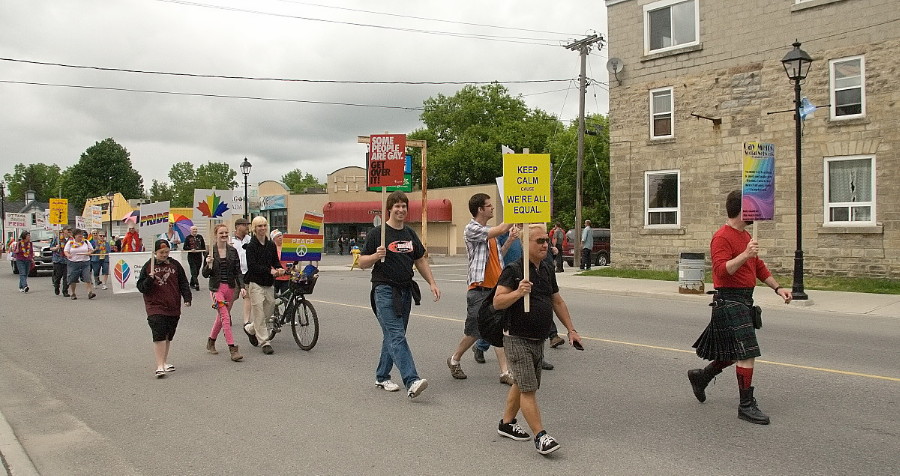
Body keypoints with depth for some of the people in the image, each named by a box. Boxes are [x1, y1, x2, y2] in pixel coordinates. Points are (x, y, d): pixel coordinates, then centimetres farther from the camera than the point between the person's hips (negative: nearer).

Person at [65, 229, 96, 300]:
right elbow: (66, 251, 2)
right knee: (73, 279, 4)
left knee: (87, 278, -12)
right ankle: (73, 294, 19)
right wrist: (68, 255, -20)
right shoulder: (70, 243, 5)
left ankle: (90, 292, -16)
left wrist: (89, 253, -8)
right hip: (73, 263, -1)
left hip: (85, 263, 1)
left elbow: (91, 250, 14)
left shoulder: (86, 242, 10)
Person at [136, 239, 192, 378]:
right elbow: (141, 287, 0)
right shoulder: (148, 266, 1)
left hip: (173, 308, 3)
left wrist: (187, 298, -1)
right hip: (155, 307, -3)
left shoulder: (175, 265, 7)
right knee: (159, 336, -14)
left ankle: (164, 362, 28)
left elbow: (183, 283, 10)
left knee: (168, 336, 14)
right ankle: (160, 366, -12)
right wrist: (150, 279, -19)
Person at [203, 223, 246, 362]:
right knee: (225, 317, -13)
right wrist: (208, 265, -22)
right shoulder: (210, 251, -3)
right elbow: (205, 274, -2)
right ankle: (232, 349, -14)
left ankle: (211, 342, 36)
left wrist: (242, 287, -6)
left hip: (230, 287, 4)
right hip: (216, 288, -4)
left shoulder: (233, 251, 5)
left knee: (221, 316, 14)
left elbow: (238, 271, 6)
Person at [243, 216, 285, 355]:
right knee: (259, 312, -6)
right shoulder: (251, 245, -7)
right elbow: (252, 266, -15)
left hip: (269, 282, 6)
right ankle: (264, 343, 0)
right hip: (255, 282, -6)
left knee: (270, 309, 11)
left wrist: (279, 269, -8)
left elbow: (275, 260, 15)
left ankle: (250, 328, 37)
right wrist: (269, 271, -23)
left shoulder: (271, 244, 10)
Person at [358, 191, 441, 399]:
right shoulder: (377, 233, -4)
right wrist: (376, 255, -23)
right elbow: (362, 263, -3)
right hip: (384, 290, -7)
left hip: (405, 291, 7)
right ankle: (412, 382, -21)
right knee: (397, 337, -13)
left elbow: (421, 260, 20)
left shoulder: (410, 234, 14)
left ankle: (382, 377, 25)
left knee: (392, 336, 12)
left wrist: (432, 283, 13)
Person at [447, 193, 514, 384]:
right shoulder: (472, 229, -11)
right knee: (474, 330, 2)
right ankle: (454, 360, 25)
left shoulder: (490, 232, 16)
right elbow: (501, 229, -20)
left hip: (495, 288, 7)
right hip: (479, 289, -7)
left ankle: (505, 372, 4)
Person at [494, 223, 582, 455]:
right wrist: (518, 292, -33)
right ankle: (540, 436, -4)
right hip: (517, 339, -8)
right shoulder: (513, 270, -13)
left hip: (538, 340, 8)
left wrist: (571, 329, 17)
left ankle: (506, 423, 32)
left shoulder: (548, 270, 10)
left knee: (522, 384, 17)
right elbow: (497, 302, -18)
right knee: (528, 388, -8)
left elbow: (557, 302, 20)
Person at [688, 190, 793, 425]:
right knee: (747, 353, -10)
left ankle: (700, 377, 35)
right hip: (729, 301, -10)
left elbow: (759, 267, 25)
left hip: (744, 301, 10)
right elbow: (721, 270, -26)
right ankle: (746, 406, -1)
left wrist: (777, 287, 16)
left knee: (734, 352, 17)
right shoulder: (722, 238, -15)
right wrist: (745, 255, -36)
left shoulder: (746, 236, 18)